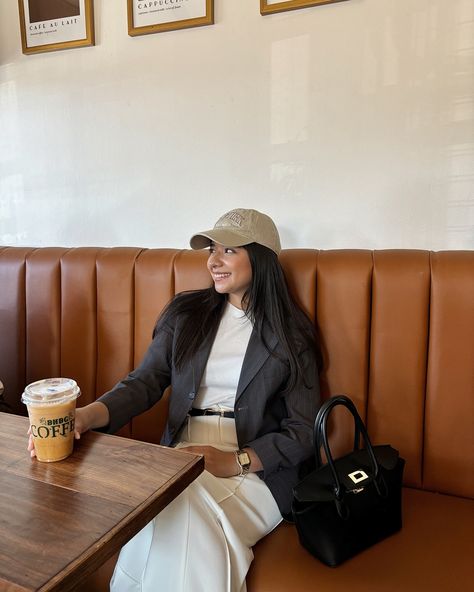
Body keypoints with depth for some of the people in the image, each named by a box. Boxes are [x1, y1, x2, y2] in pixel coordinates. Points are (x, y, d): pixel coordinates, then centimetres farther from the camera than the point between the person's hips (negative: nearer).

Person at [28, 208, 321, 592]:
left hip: (255, 470, -2)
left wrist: (234, 461, -16)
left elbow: (302, 432, -2)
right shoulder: (185, 313, 9)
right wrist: (86, 416, -22)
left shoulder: (291, 332, 0)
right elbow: (145, 382, -2)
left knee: (182, 508, -30)